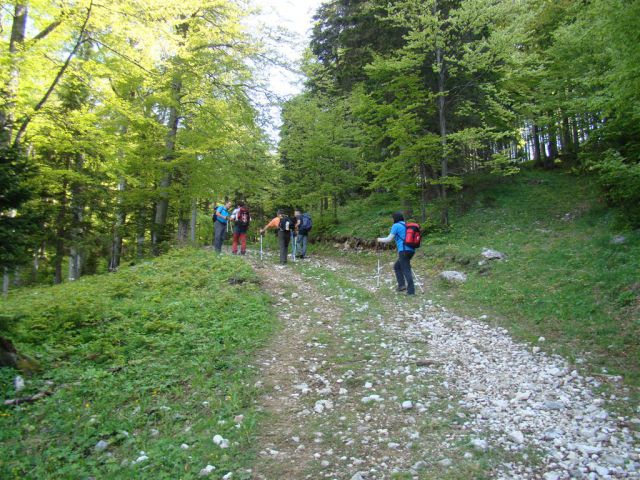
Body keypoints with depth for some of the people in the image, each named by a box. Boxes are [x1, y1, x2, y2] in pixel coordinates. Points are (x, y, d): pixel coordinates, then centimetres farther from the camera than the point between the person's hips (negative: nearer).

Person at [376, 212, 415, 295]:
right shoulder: (407, 225, 18)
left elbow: (389, 239, -3)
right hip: (411, 250, 8)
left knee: (406, 270, -6)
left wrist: (380, 240, 13)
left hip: (404, 251, -8)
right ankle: (401, 285, 13)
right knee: (397, 266, 20)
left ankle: (411, 291, -8)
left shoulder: (396, 226, -3)